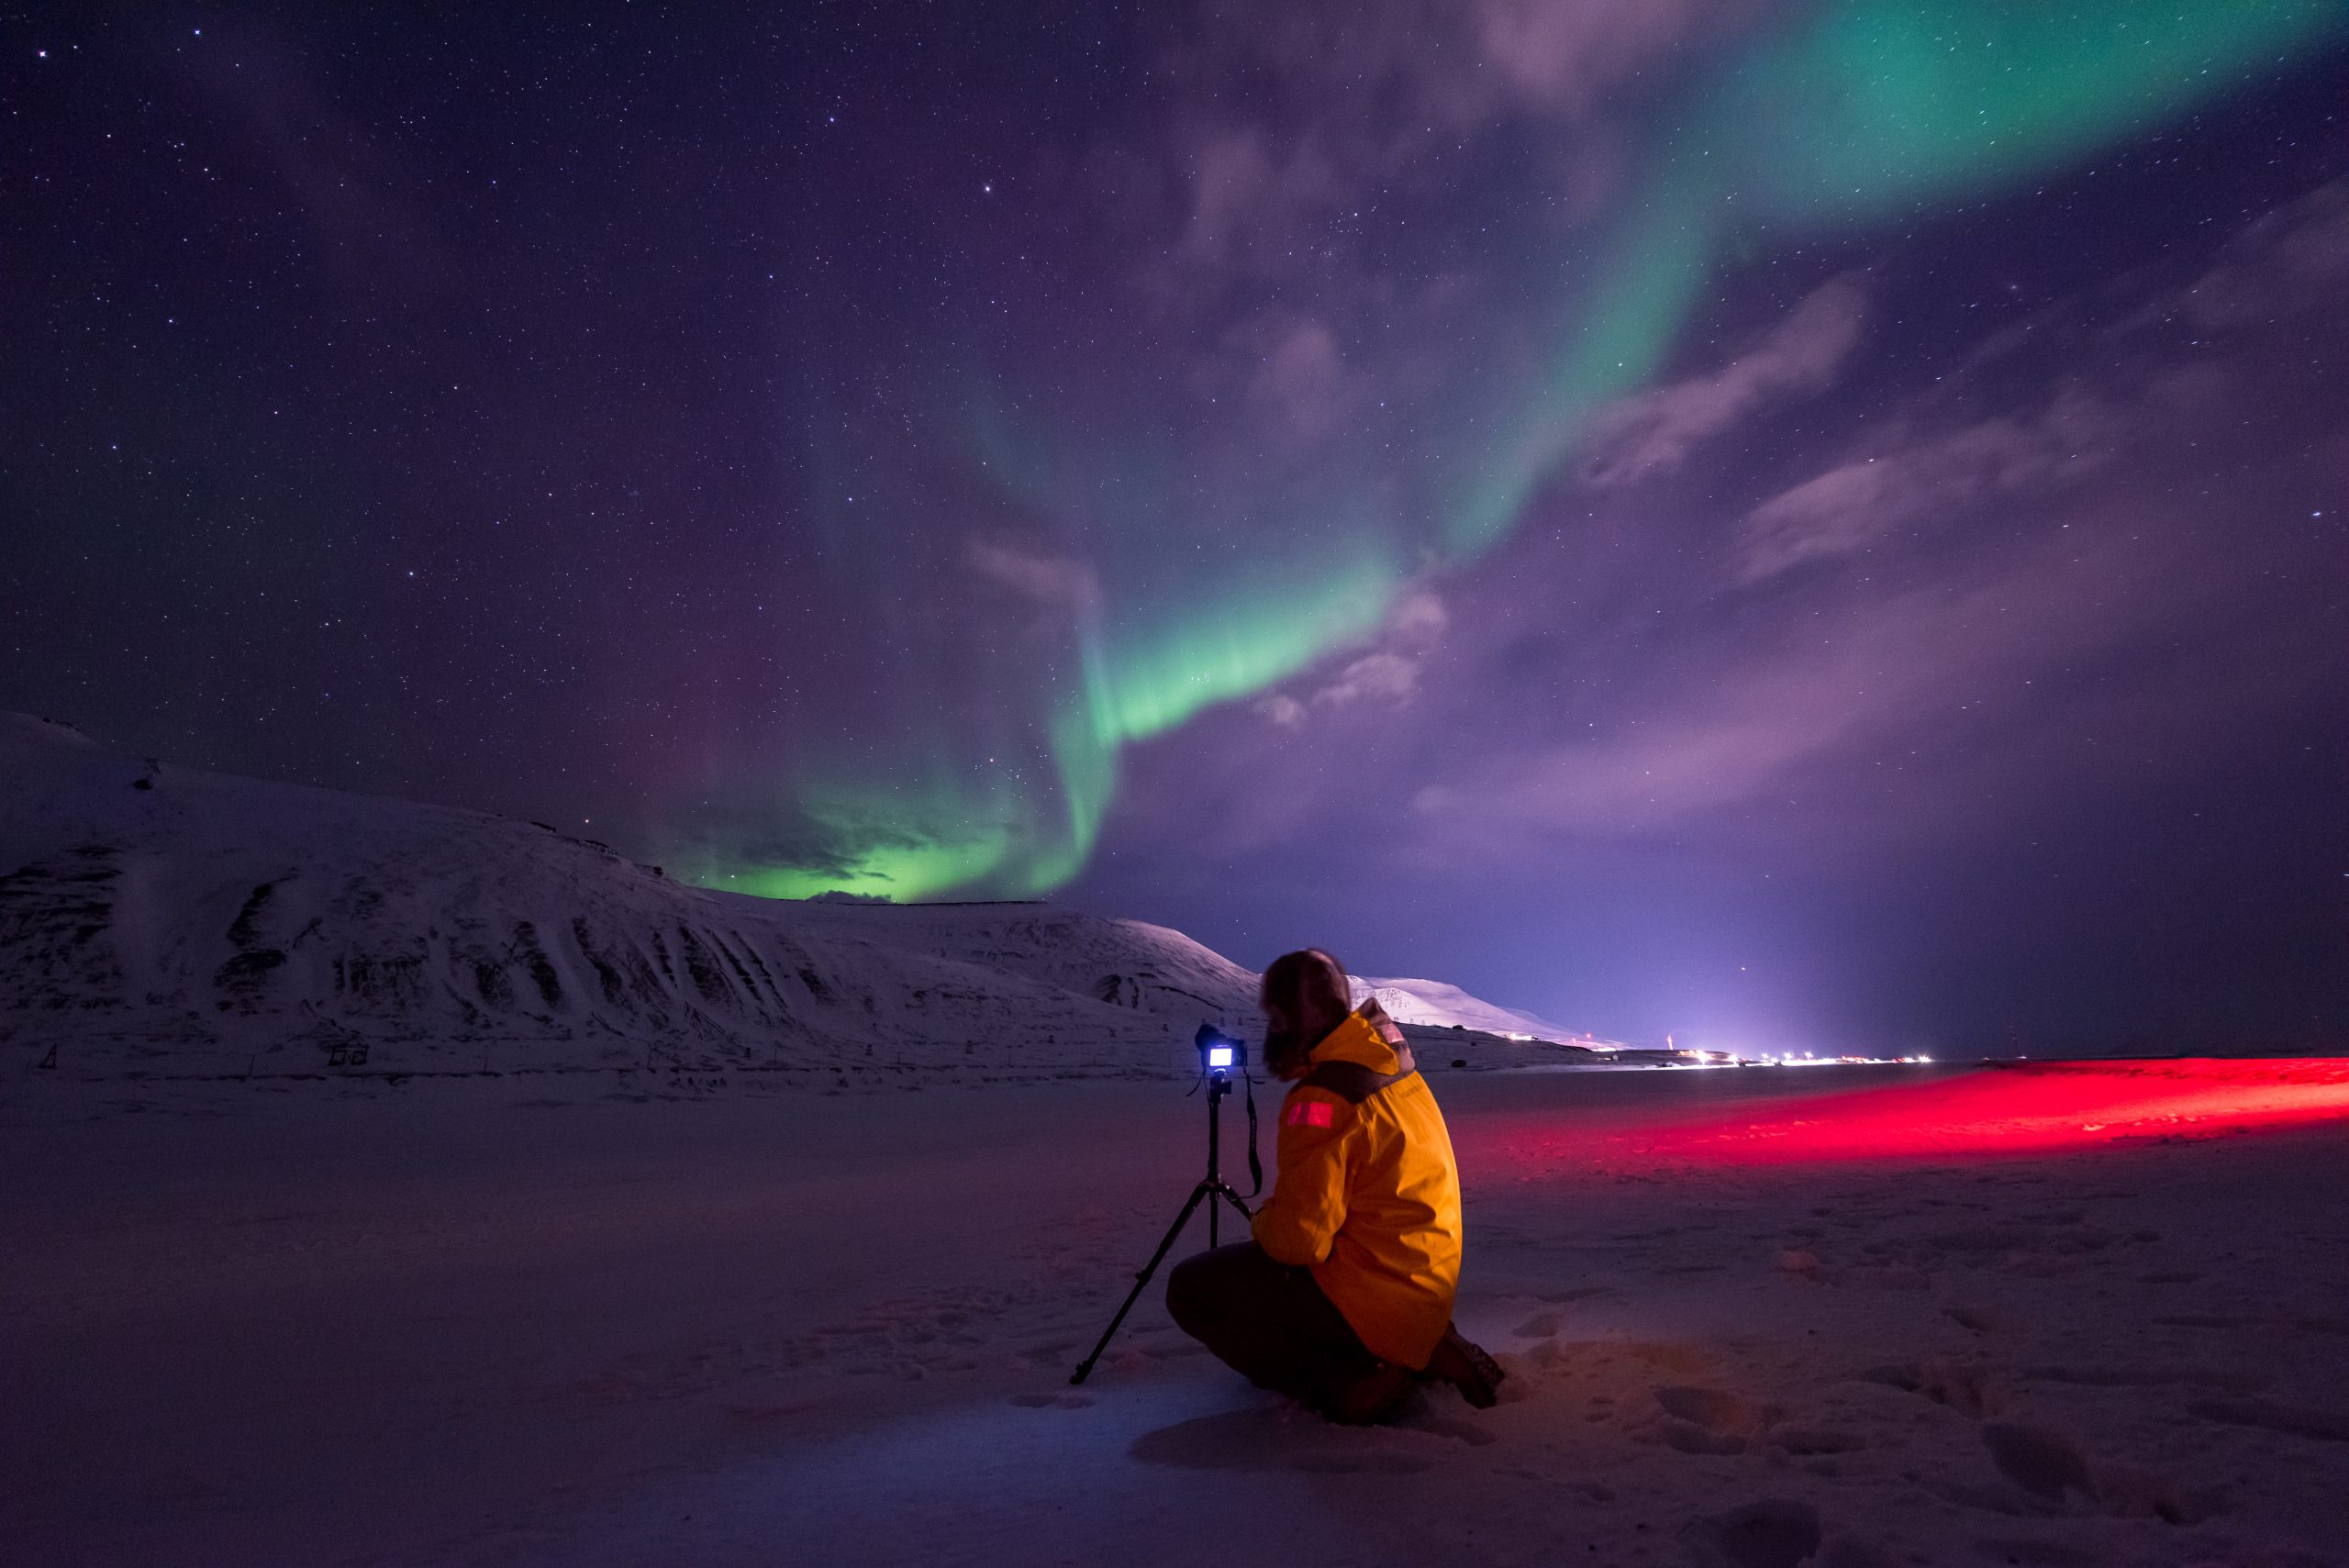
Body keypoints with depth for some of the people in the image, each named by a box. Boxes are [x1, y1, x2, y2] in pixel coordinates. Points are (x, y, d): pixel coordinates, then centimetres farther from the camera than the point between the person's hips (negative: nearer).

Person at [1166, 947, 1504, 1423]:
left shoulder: (1321, 1099, -24)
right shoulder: (1398, 1067, 3)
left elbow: (1298, 1237, -24)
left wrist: (1262, 1223, -3)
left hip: (1373, 1300, -9)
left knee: (1190, 1289, -4)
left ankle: (1347, 1383, -7)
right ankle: (1417, 1357, 15)